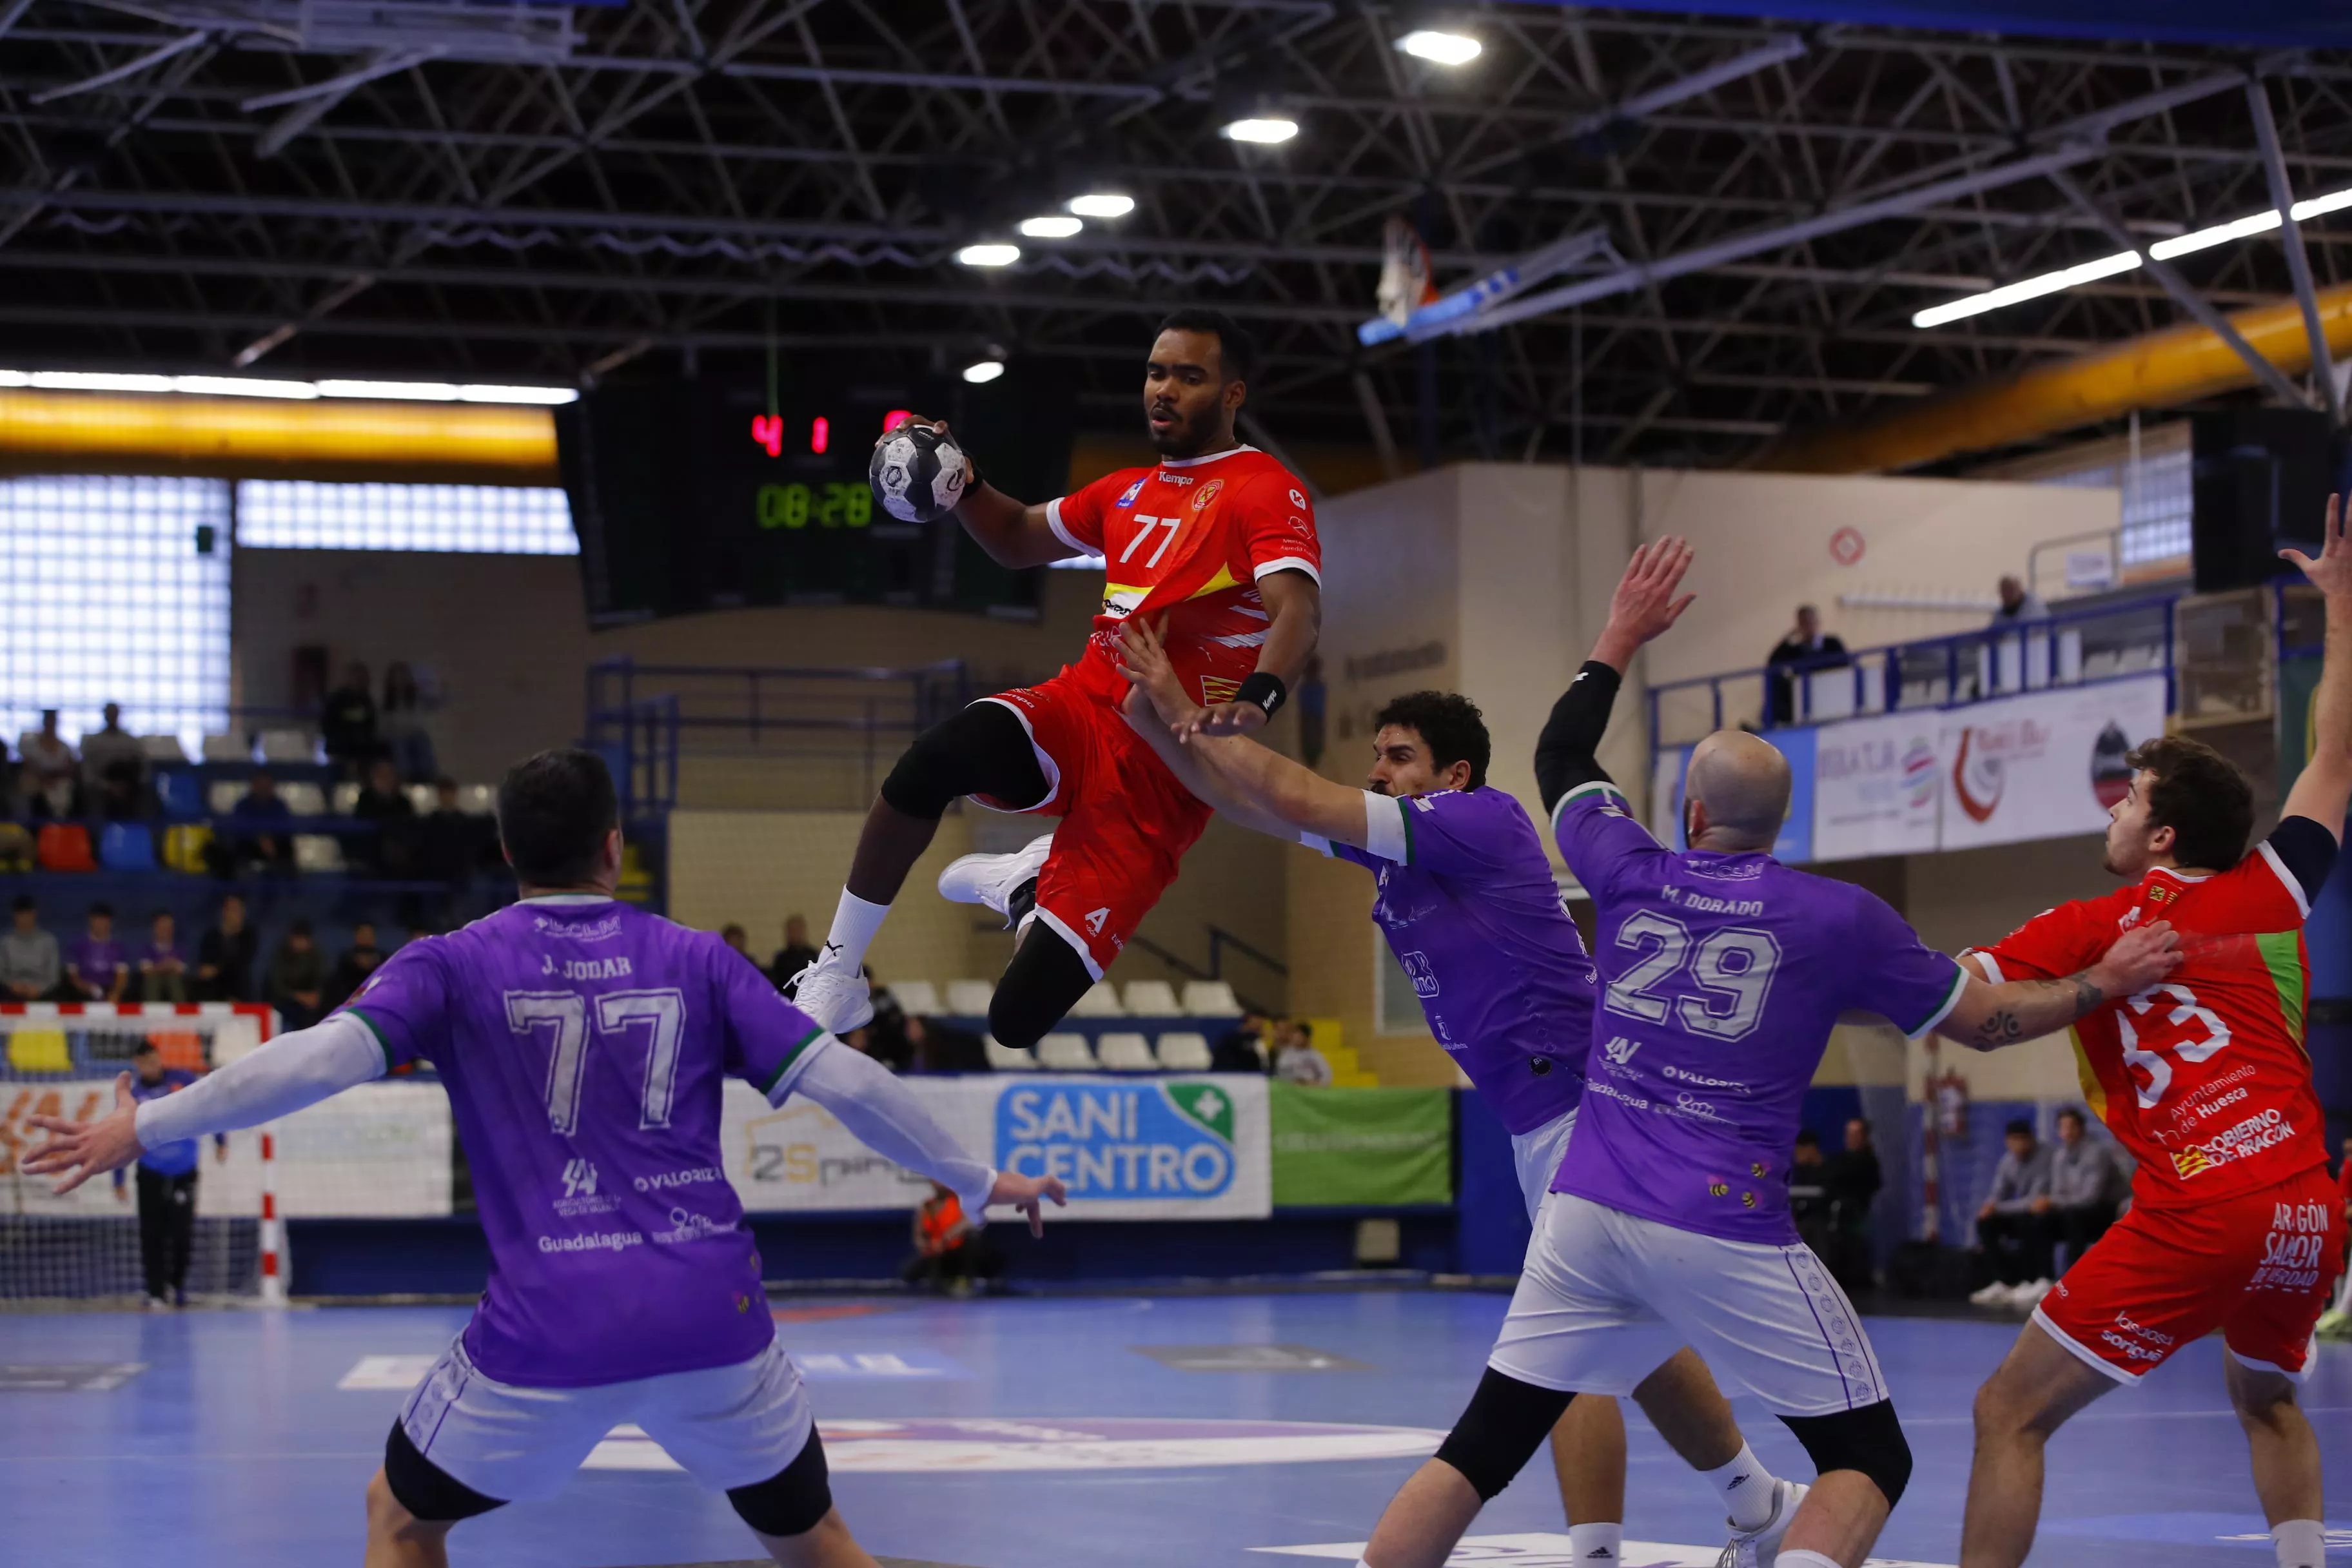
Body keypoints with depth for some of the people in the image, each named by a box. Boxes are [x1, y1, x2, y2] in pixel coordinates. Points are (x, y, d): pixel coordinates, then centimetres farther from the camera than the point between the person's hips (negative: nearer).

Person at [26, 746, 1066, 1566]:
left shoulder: (454, 965, 2)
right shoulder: (695, 961, 6)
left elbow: (326, 1056, -12)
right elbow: (842, 1082, 2)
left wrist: (146, 1127, -6)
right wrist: (979, 1183, 14)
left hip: (549, 1332, -2)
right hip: (713, 1319, 2)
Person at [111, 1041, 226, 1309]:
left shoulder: (182, 1080, -9)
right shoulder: (132, 1095, -8)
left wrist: (220, 1140, 9)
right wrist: (118, 1181, -1)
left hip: (184, 1173, 0)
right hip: (150, 1174, 0)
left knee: (183, 1233, -2)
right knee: (152, 1236, -5)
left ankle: (177, 1285, 18)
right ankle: (156, 1293, 1)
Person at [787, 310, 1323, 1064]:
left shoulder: (1266, 491, -6)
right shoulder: (1129, 492, 18)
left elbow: (1298, 608, -24)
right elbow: (1019, 539, 35)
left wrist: (1258, 697, -46)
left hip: (1160, 774, -5)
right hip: (1080, 711, 5)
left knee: (1020, 1016, -11)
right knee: (934, 759, -33)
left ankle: (1025, 881, 23)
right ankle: (835, 975, -17)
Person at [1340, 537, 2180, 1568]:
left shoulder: (1631, 876, 7)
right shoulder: (1841, 919, 0)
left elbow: (1561, 758, 27)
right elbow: (1983, 1018, 11)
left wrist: (1621, 638, 38)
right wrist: (2106, 983, 24)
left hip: (1588, 1215, 3)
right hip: (1726, 1236, -3)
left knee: (1480, 1453, 9)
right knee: (1869, 1461, 6)